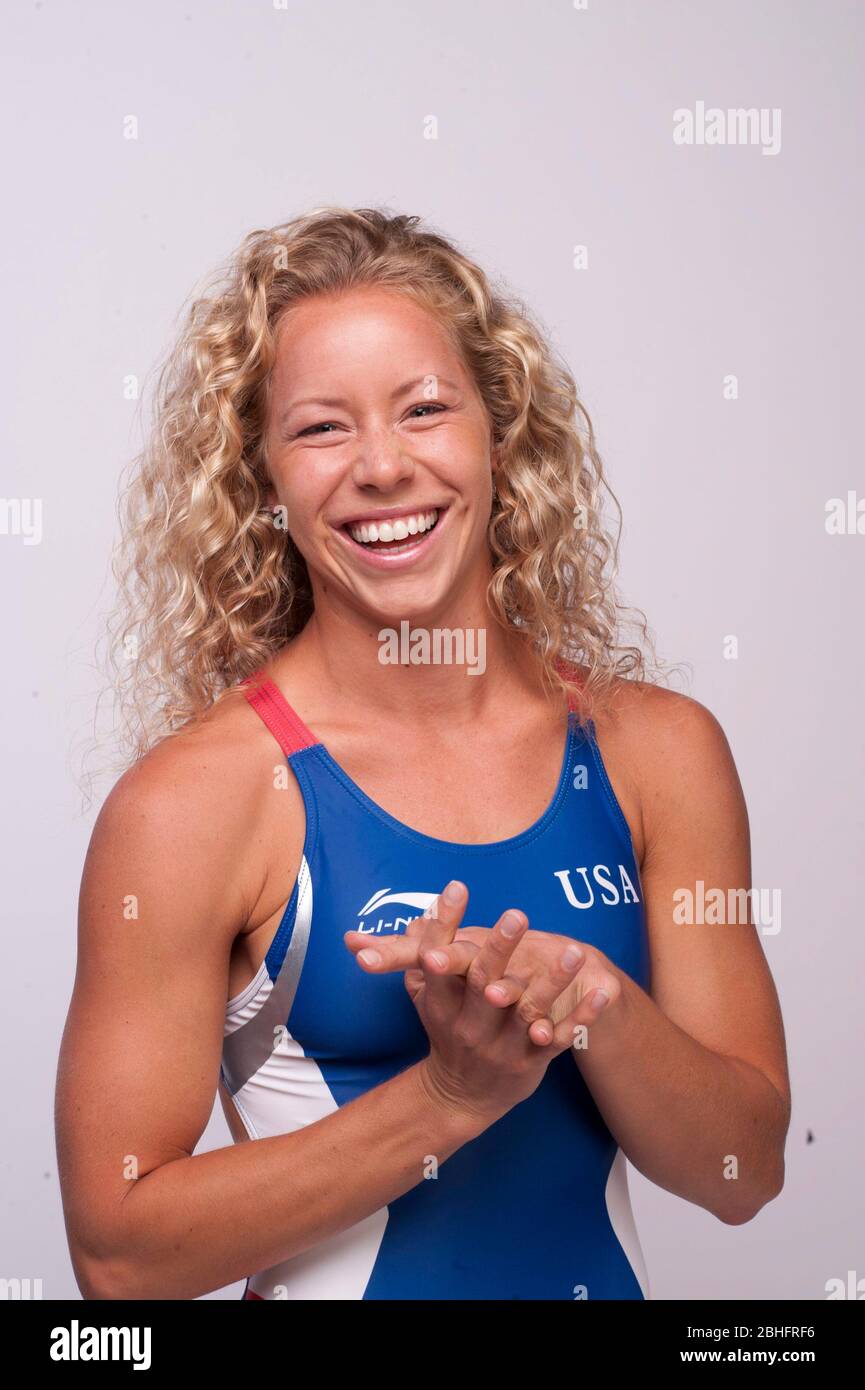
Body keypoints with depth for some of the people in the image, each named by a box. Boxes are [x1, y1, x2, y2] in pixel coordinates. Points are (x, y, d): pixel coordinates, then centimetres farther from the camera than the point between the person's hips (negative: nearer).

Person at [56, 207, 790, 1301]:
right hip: (341, 1282, -2)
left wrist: (593, 1000, -26)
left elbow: (743, 1172, -8)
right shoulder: (191, 802, -19)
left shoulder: (658, 749, -10)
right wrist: (453, 1094, -27)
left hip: (610, 1274, 3)